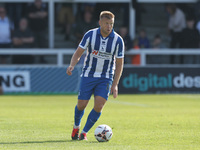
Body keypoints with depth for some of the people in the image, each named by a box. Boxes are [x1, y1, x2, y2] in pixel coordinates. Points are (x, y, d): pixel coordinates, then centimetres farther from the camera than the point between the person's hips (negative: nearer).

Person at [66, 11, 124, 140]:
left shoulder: (118, 40, -9)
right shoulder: (90, 35, -9)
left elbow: (119, 64, -1)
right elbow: (79, 53, -1)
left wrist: (115, 84, -6)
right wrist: (72, 65, -21)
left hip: (105, 78, 0)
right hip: (88, 75, 0)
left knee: (98, 106, -15)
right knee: (81, 105, 0)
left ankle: (84, 132, 4)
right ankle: (76, 127, 31)